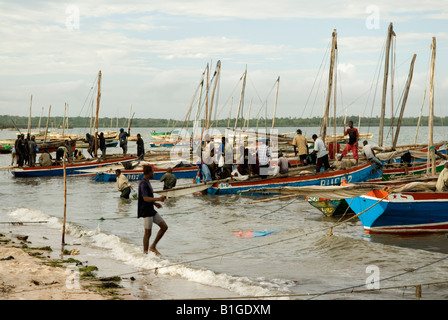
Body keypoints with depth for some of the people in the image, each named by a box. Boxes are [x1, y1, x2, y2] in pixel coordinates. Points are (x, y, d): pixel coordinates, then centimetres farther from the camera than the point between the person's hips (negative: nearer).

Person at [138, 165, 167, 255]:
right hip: (146, 211, -10)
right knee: (148, 233, -4)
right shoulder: (143, 183, -16)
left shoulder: (147, 182, 15)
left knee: (164, 227, 7)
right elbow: (145, 198, -26)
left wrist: (155, 203, 18)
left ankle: (153, 247, 14)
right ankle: (145, 253, 6)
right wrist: (158, 199, -35)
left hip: (151, 210, 10)